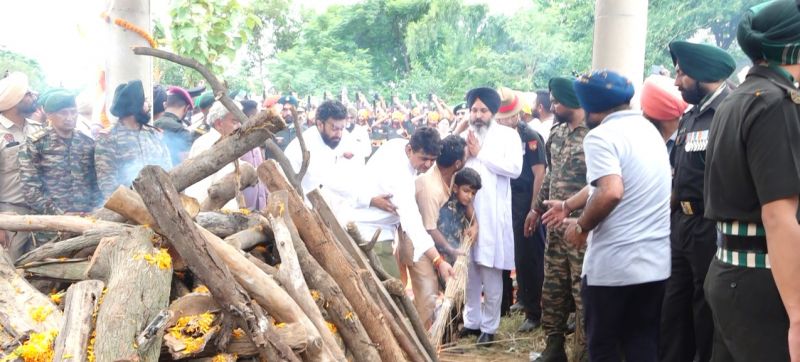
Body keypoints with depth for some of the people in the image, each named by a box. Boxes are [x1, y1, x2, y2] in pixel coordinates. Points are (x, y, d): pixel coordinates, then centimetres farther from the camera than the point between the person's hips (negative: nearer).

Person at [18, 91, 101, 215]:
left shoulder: (88, 143, 10)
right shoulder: (35, 144, -1)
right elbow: (30, 187, -6)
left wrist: (94, 210, 0)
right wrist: (58, 213, -12)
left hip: (86, 216, 3)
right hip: (52, 218, -3)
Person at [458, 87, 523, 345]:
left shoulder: (508, 135, 0)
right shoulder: (463, 137, 14)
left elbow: (514, 168, -14)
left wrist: (481, 154, -11)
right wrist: (464, 155, -8)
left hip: (492, 212, -4)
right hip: (465, 209, 4)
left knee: (491, 272, 0)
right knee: (468, 270, 10)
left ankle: (489, 327, 9)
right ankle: (471, 321, 22)